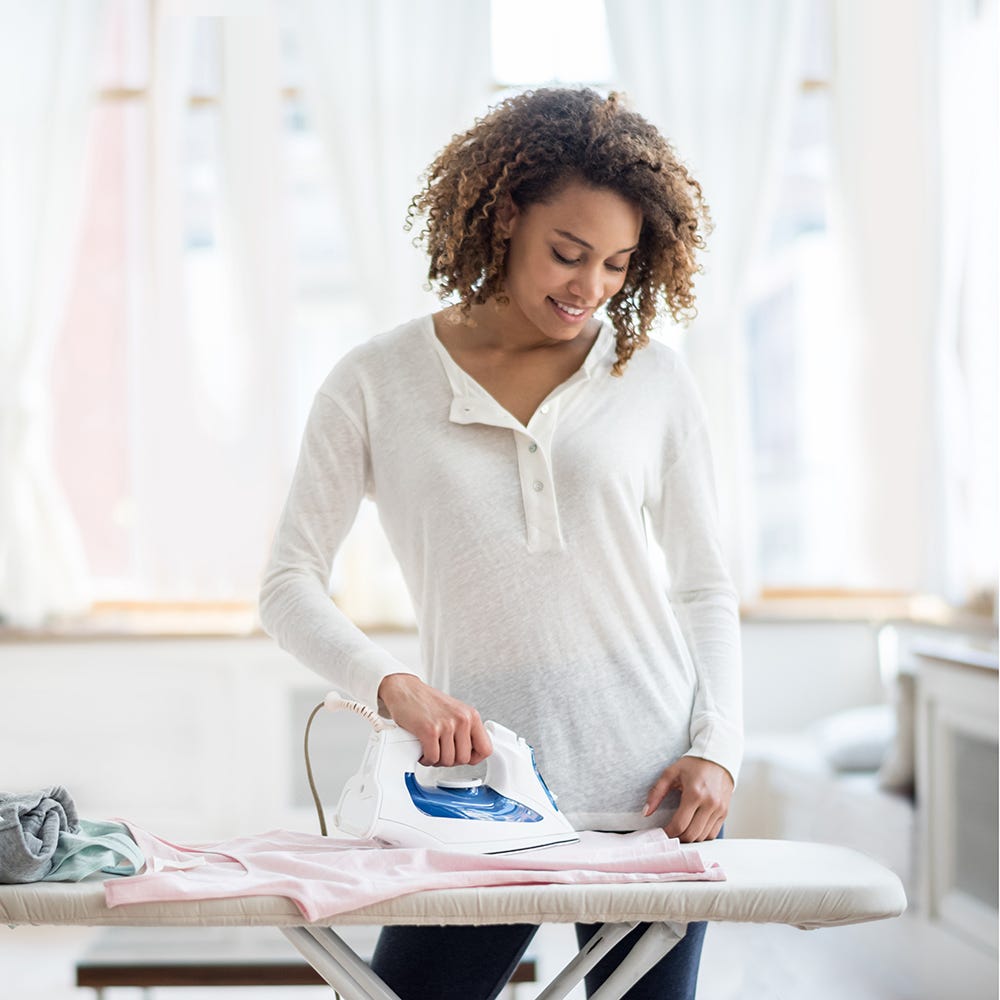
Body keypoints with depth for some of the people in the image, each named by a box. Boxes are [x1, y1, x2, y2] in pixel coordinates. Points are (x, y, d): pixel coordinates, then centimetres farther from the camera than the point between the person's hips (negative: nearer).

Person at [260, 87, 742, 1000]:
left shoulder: (654, 381, 5)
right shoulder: (377, 385, 1)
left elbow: (704, 591, 10)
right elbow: (289, 584, 0)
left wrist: (718, 749, -4)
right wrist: (392, 684, -18)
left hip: (649, 798, 1)